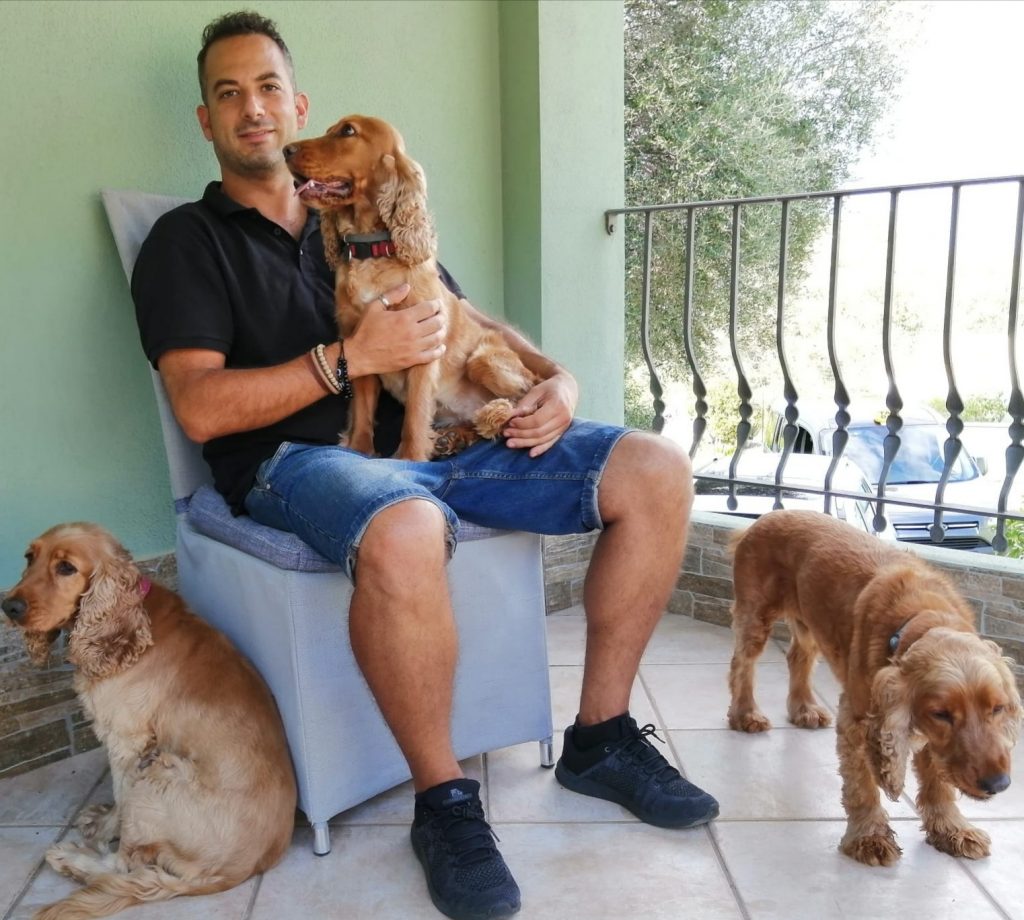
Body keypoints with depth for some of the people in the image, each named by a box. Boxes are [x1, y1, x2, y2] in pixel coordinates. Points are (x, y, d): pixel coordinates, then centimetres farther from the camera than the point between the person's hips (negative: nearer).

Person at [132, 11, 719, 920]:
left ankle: (600, 736, 1)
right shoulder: (188, 241, 8)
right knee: (403, 532, -42)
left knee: (656, 470, -9)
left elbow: (476, 325, 24)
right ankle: (443, 800, -16)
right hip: (299, 459, -5)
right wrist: (353, 356, -13)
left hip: (438, 436, 6)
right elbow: (201, 409, -7)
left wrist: (556, 376, 3)